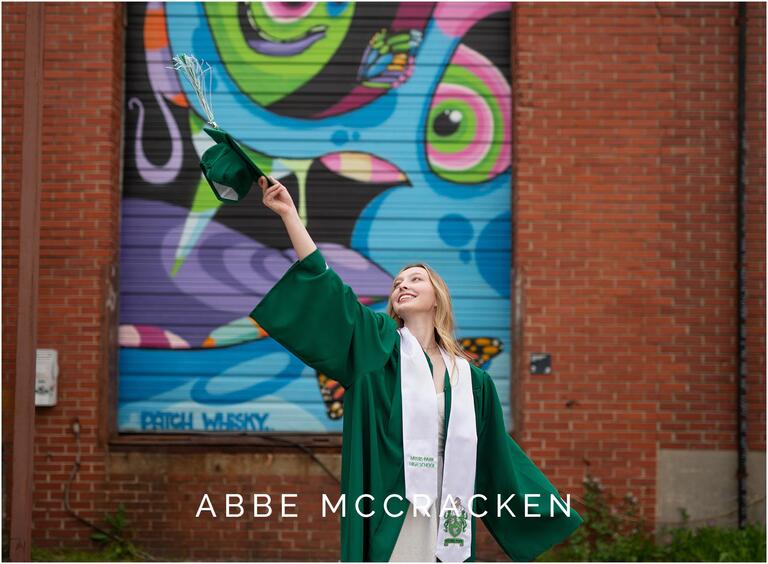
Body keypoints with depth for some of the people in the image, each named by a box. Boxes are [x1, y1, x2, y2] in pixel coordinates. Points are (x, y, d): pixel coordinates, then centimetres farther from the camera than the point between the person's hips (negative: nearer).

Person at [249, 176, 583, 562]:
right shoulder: (377, 348, 5)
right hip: (385, 517, -2)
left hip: (444, 518, 3)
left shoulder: (471, 378, 12)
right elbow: (326, 288, -5)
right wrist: (289, 214, -13)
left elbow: (496, 451, 21)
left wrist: (545, 506, 25)